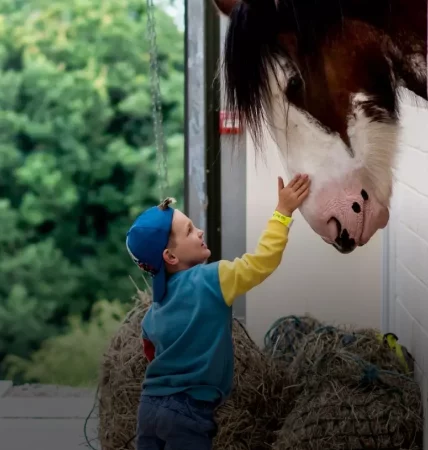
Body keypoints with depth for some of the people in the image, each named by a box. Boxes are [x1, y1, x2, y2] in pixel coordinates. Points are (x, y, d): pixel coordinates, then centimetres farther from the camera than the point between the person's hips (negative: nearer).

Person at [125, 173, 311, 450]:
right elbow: (262, 261, -19)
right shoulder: (207, 282, -15)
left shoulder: (158, 301, 10)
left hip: (151, 404, 8)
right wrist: (284, 211, -12)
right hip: (188, 411, -8)